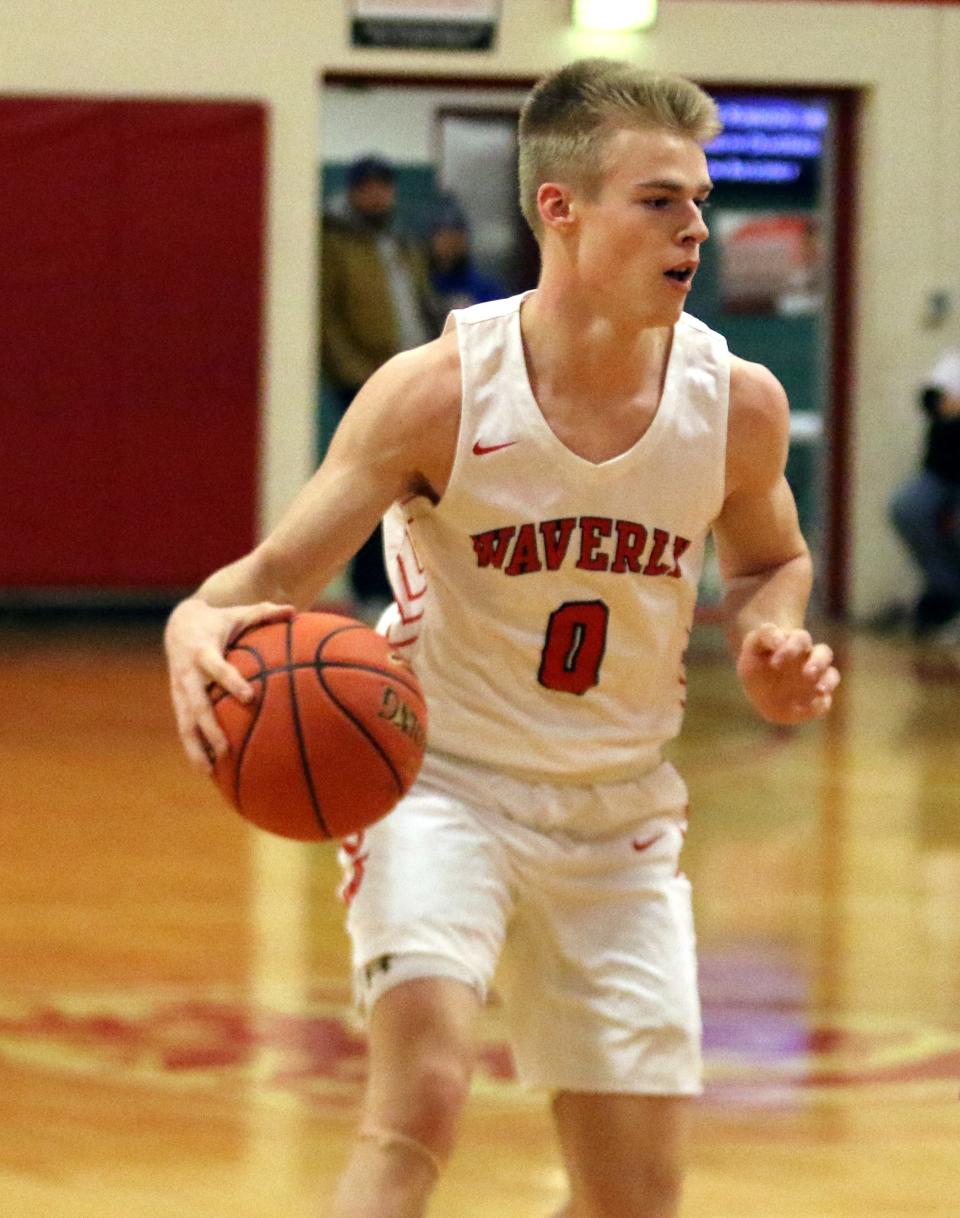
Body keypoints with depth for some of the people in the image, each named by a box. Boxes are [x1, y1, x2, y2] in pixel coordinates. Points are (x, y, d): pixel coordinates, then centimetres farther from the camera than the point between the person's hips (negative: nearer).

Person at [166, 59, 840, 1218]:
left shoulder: (736, 402, -9)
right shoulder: (437, 391, -20)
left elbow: (769, 562, 12)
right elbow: (275, 575, -16)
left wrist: (772, 645, -11)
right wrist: (201, 625, -40)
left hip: (617, 814, 4)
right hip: (441, 778, -4)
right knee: (420, 1101, -28)